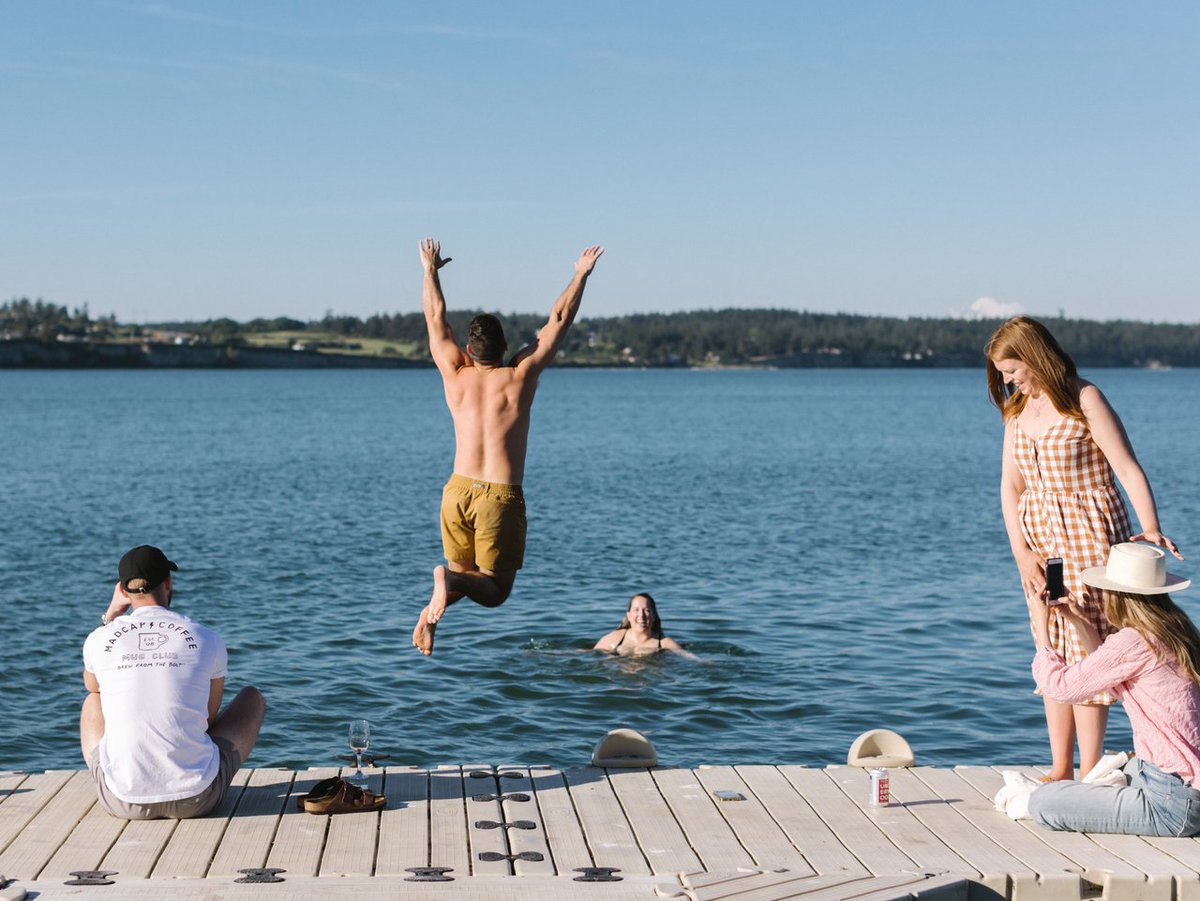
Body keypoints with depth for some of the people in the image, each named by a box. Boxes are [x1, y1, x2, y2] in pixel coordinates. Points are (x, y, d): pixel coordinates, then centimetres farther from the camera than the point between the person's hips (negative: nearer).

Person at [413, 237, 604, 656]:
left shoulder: (455, 376, 4)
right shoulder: (520, 375, -1)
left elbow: (436, 317, 18)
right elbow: (559, 320, 6)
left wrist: (430, 269, 32)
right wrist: (581, 275, 18)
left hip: (458, 491, 3)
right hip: (501, 497, -3)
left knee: (462, 572, 21)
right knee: (494, 589, 9)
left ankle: (431, 614, -13)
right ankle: (448, 580, -25)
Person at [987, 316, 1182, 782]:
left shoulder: (1084, 399, -10)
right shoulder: (1018, 409, 8)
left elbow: (1128, 468, -16)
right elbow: (1011, 485, 6)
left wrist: (1150, 527, -28)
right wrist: (1021, 552, -3)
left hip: (1089, 534, -6)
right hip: (1040, 537, 6)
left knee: (1086, 652, -5)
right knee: (1052, 654, 10)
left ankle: (1089, 774, 1)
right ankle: (1060, 770, 18)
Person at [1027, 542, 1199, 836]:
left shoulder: (1132, 642, -20)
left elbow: (1061, 687, -10)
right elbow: (1112, 678, 24)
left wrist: (1041, 626, 3)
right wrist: (1080, 621, 24)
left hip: (1171, 805, -10)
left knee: (1041, 803, -12)